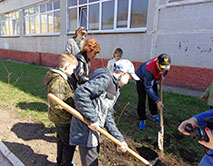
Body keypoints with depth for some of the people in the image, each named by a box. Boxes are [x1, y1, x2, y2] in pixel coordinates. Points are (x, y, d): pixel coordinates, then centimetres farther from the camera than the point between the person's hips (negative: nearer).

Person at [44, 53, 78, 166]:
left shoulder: (61, 78, 4)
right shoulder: (58, 81, -28)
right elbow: (56, 106, -31)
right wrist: (69, 116, -23)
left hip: (59, 118, 10)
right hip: (62, 119, -10)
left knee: (61, 140, 26)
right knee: (70, 144, 8)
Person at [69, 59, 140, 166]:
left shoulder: (113, 89, 14)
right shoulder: (105, 79, -17)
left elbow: (107, 117, 14)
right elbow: (80, 93, -29)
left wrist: (119, 139, 11)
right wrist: (93, 119, -24)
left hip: (94, 130, 10)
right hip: (86, 130, -10)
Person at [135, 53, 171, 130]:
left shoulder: (164, 63, -28)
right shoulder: (149, 70, -46)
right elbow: (148, 88, -40)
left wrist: (162, 75, -6)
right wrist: (157, 101, -40)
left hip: (153, 79, 6)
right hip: (141, 79, -6)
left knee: (153, 97, 10)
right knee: (142, 100, -10)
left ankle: (153, 115, 30)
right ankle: (142, 120, 3)